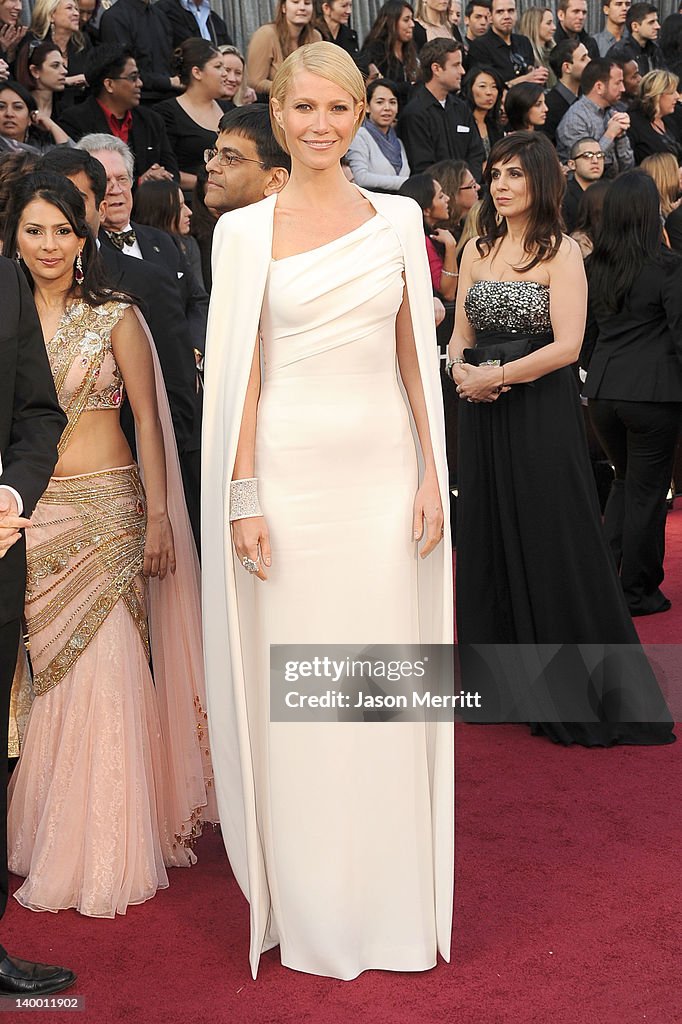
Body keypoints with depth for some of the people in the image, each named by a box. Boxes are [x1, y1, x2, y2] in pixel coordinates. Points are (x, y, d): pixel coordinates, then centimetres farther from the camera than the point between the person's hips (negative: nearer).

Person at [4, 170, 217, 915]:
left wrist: (159, 517, -3)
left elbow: (147, 418, 1)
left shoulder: (114, 316, 1)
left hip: (106, 509, -2)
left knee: (103, 673, -4)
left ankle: (105, 853, 9)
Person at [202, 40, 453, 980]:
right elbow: (240, 373, -1)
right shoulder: (246, 230, 1)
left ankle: (393, 901, 21)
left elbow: (417, 355, 8)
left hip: (386, 468, 2)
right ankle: (310, 905, 19)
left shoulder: (398, 218, 8)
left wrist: (432, 472, 2)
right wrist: (243, 497, -7)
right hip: (293, 467, -2)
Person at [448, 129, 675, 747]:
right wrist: (463, 371, -8)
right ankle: (501, 679, 23)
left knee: (552, 546, -2)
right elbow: (461, 336, 12)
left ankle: (575, 693, 10)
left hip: (542, 413, -5)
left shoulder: (561, 252, -6)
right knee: (489, 541, 9)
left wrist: (497, 376, -15)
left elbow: (567, 346, -15)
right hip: (484, 417, 6)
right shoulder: (477, 251, 11)